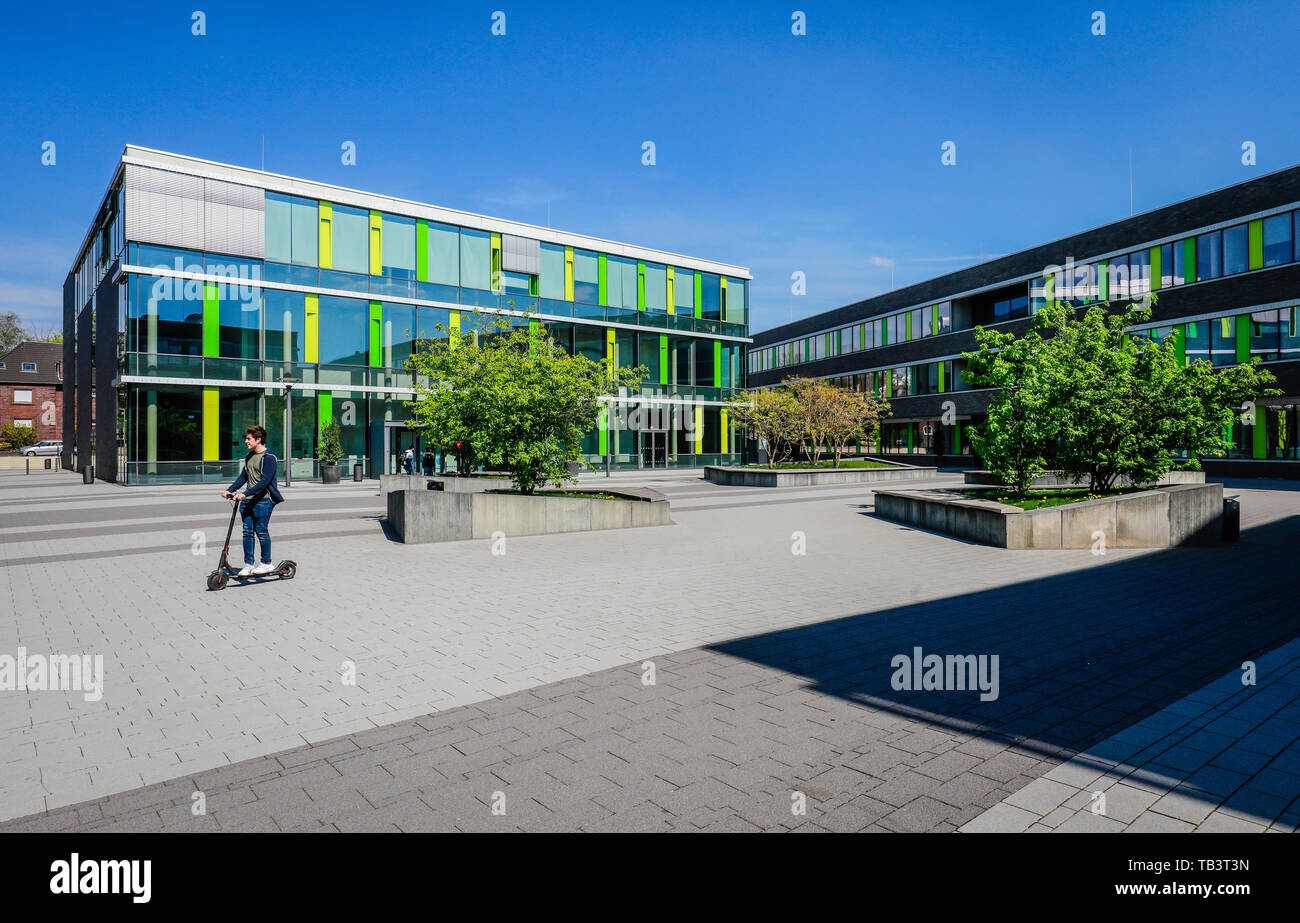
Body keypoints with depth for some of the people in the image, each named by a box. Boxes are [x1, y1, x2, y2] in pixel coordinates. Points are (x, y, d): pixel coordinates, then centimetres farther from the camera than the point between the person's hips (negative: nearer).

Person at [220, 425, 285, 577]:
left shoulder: (269, 458, -10)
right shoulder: (249, 456, 16)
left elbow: (265, 481, -19)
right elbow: (243, 477, 19)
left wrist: (245, 493, -25)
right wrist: (230, 490, 6)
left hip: (263, 500, -7)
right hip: (247, 500, 7)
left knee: (262, 531, -2)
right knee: (247, 531, 5)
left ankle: (267, 563, 10)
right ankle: (248, 565, 11)